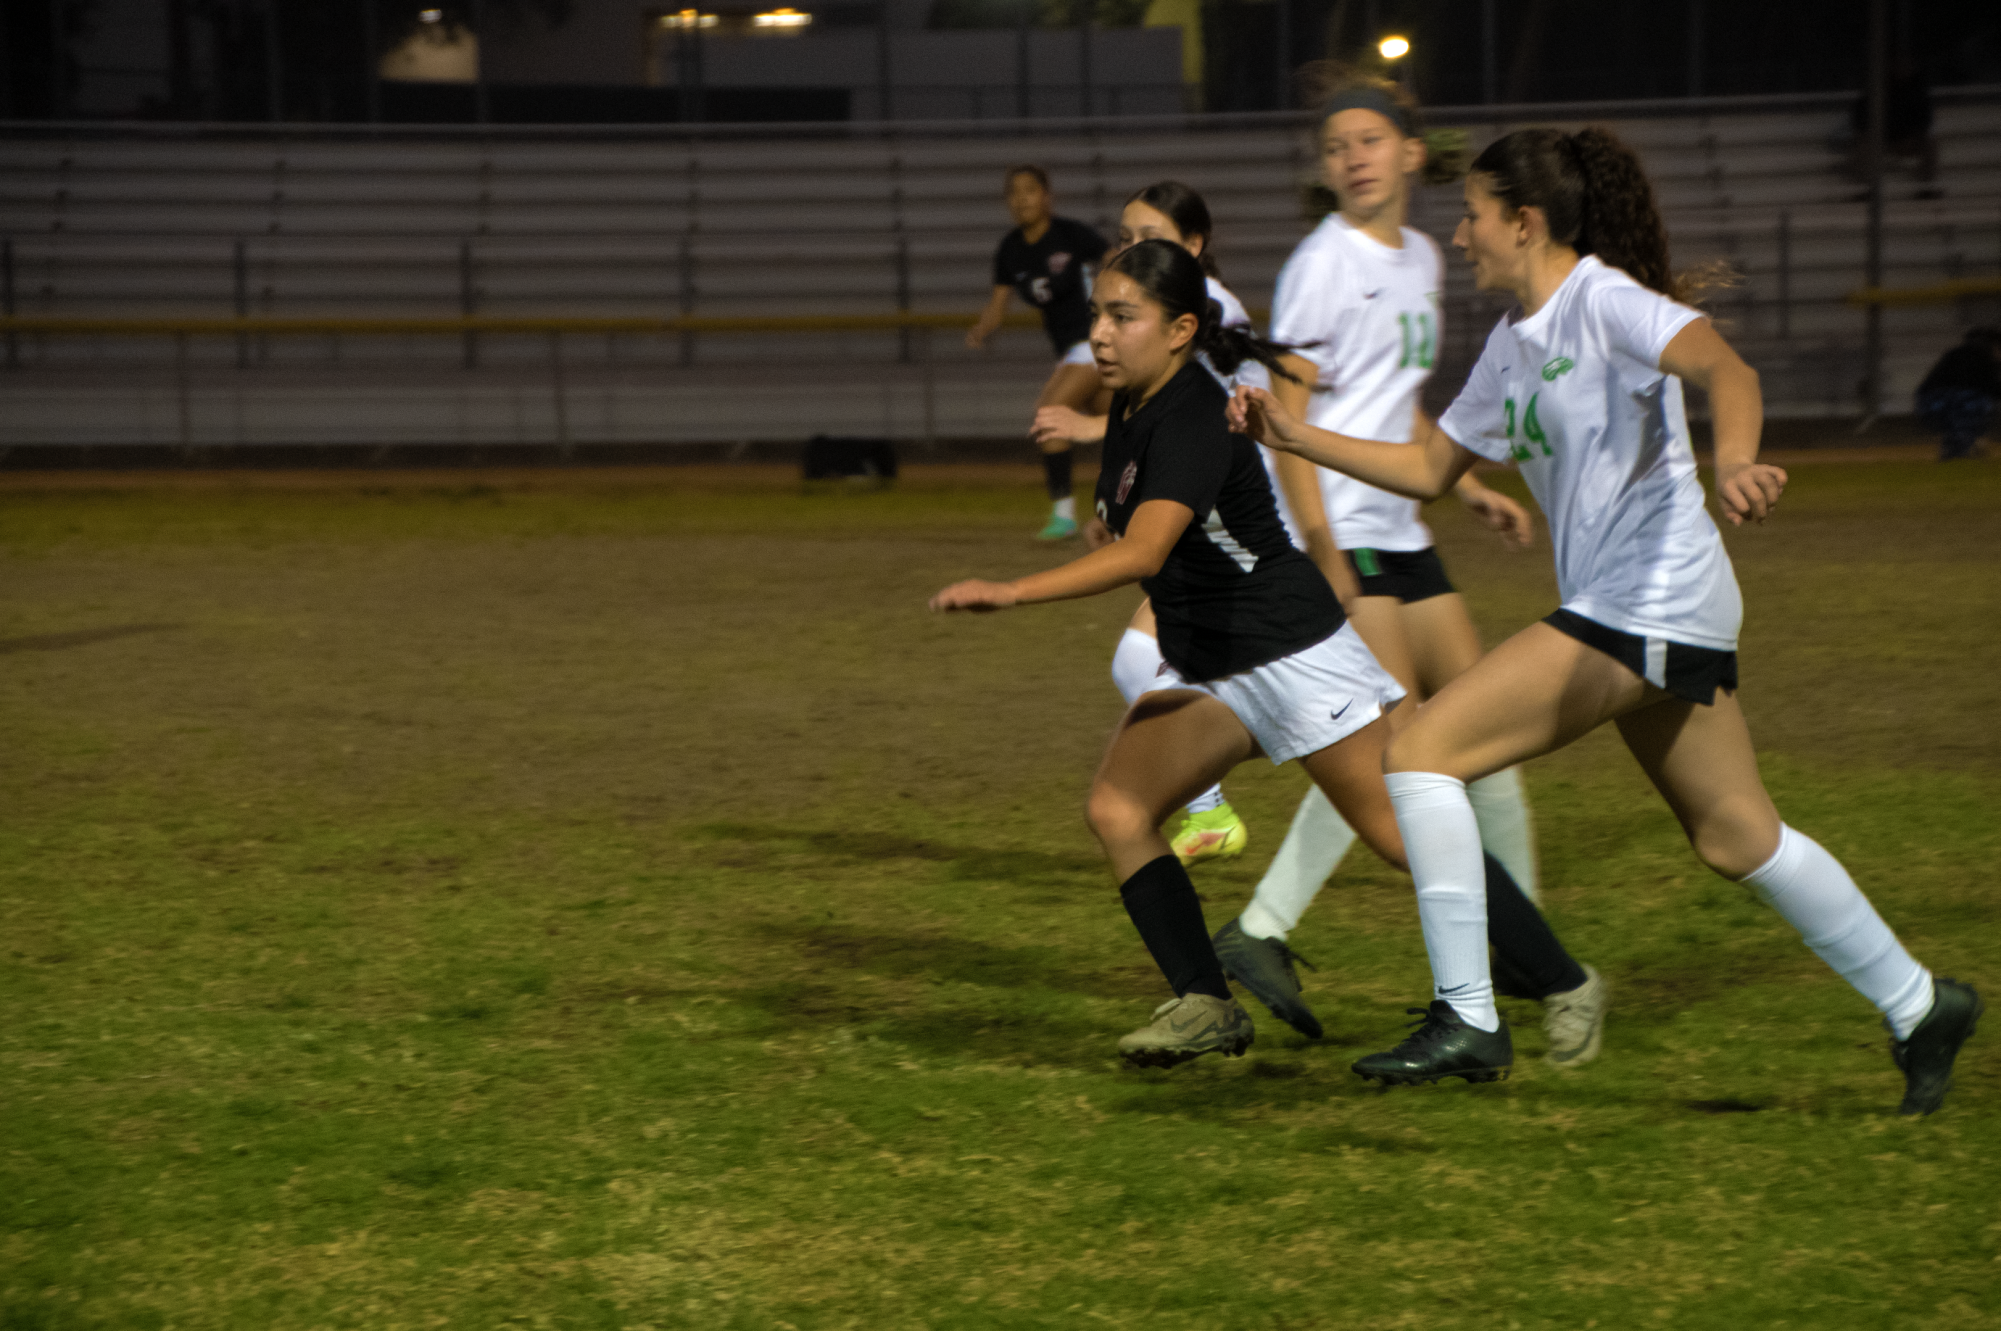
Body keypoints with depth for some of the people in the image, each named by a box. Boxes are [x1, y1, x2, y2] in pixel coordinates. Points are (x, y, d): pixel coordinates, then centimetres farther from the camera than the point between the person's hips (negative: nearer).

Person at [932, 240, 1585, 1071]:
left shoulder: (1193, 423, -25)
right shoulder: (1130, 412, 3)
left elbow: (1142, 551, -39)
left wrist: (1011, 592, -46)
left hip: (1293, 652, -9)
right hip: (1204, 670, 9)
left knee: (1401, 832, -2)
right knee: (1115, 808, -10)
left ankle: (1563, 982, 13)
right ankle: (1207, 1007, -7)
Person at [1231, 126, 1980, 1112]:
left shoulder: (1601, 299, -11)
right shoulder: (1512, 343, 15)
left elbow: (1727, 370, -28)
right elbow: (1429, 468, 24)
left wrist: (1735, 461, -48)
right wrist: (1298, 437, 15)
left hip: (1649, 607, -10)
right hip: (1638, 619, 10)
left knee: (1421, 752, -12)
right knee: (1736, 836, 16)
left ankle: (1465, 1018, -10)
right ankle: (1917, 1006, 26)